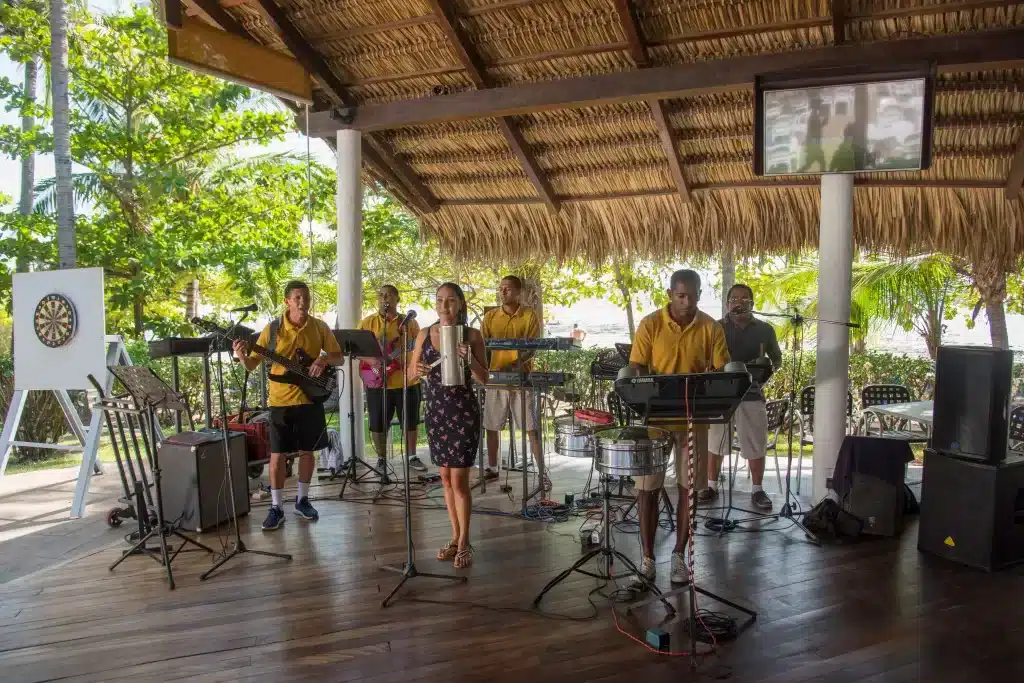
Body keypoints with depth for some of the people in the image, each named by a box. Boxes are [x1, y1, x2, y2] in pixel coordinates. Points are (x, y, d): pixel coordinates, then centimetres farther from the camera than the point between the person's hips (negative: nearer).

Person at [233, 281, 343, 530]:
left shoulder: (320, 327, 1)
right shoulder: (273, 328, -4)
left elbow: (339, 356, 4)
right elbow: (252, 364, -3)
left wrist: (323, 360, -17)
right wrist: (242, 357, -25)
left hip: (310, 398, 2)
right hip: (280, 400, -2)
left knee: (307, 450, 10)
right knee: (278, 454, 1)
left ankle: (302, 500, 26)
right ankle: (276, 508, 10)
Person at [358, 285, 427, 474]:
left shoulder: (410, 323, 6)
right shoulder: (367, 322, 3)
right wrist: (371, 361, -17)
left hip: (407, 381, 1)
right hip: (377, 383, -1)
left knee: (411, 421, 9)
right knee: (378, 424, 5)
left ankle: (412, 456, 25)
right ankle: (381, 458, 22)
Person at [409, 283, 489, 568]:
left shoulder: (472, 335, -4)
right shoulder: (425, 334, 5)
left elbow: (484, 378, -4)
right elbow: (410, 373, 7)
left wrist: (470, 360, -22)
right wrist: (417, 371, -16)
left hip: (464, 410, -4)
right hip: (435, 409, 4)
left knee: (459, 479, -3)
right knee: (446, 478, 12)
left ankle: (464, 542, 10)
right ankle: (455, 537, 25)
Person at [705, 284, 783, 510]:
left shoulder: (764, 329, 5)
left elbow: (777, 359, 13)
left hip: (752, 394, 1)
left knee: (756, 447, 5)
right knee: (714, 444, 7)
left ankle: (757, 491, 18)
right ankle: (712, 486, 20)